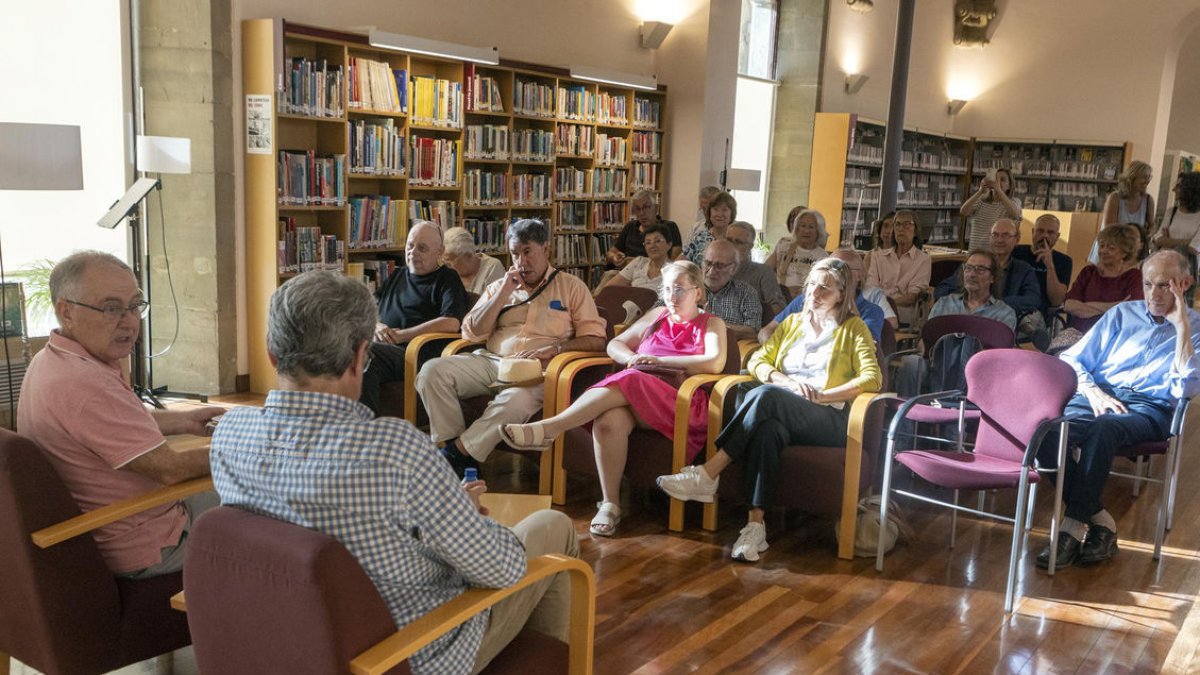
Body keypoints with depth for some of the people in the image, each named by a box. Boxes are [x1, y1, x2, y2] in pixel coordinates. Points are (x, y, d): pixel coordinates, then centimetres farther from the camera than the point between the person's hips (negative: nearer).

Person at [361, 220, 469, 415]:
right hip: (382, 347, 6)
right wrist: (376, 326, 3)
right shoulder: (397, 276, 29)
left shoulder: (447, 279, 7)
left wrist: (399, 336, -7)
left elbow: (451, 324, -11)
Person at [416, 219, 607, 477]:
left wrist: (555, 348, -15)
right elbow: (472, 333, 11)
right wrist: (504, 293, 4)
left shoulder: (571, 286, 12)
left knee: (517, 400, -39)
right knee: (432, 370, -22)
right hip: (492, 361, 4)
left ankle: (456, 454, -22)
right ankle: (454, 444, -17)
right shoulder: (500, 286, 23)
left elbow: (595, 340, 3)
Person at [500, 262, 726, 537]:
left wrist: (659, 361, -7)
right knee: (609, 420, -34)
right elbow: (615, 345, 26)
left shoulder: (711, 324, 16)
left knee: (627, 383, -35)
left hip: (681, 406, -4)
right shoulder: (657, 316, 29)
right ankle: (609, 504, -30)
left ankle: (547, 428, -39)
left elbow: (715, 363, -4)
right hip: (637, 398, 4)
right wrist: (633, 359, 2)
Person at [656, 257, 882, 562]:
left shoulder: (853, 328, 12)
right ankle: (755, 524, -43)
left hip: (830, 419, -3)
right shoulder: (792, 322, 25)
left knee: (765, 395, -35)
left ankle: (708, 474, -36)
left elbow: (872, 378, -2)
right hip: (782, 414, 3)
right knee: (767, 429, -37)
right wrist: (784, 380, -5)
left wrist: (822, 395, -12)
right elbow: (757, 362, 16)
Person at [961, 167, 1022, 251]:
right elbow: (962, 212, -9)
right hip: (976, 250, 2)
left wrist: (999, 190, -21)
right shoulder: (981, 201, 8)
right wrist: (980, 191, -13)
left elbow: (1014, 215, -19)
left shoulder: (1014, 203, 5)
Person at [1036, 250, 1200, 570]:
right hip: (1100, 395, 3)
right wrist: (1092, 392, -5)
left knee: (1102, 429, -40)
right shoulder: (1122, 313, 20)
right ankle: (1098, 520, -21)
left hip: (1150, 408, -3)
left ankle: (1075, 526, -30)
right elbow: (1071, 359, 16)